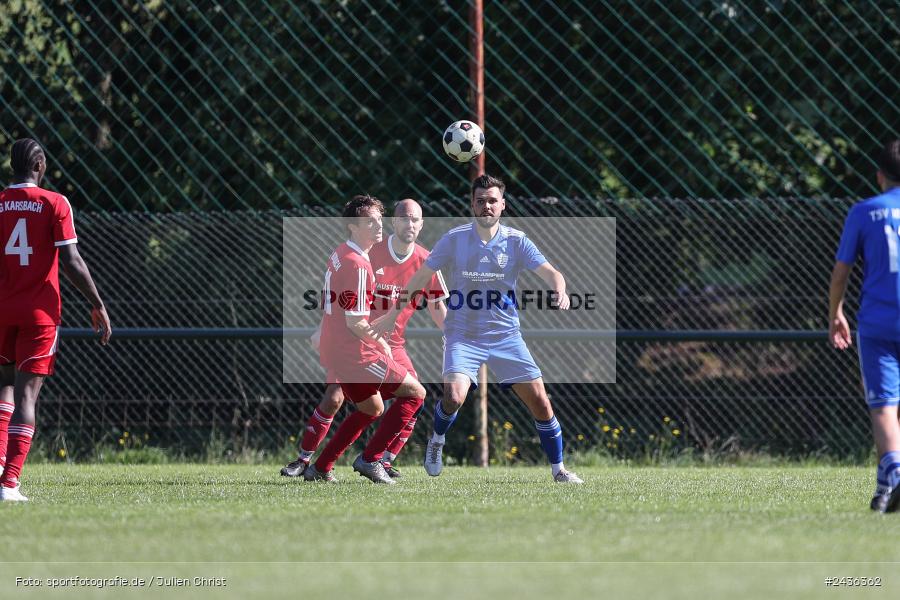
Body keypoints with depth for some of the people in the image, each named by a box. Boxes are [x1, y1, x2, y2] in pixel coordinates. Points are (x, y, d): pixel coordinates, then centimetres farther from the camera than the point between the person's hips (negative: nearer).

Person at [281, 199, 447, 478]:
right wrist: (325, 329, -3)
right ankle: (303, 460, -2)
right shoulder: (370, 252, -10)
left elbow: (436, 306, 9)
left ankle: (385, 462, -3)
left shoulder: (426, 262, -3)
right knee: (334, 398, -14)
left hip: (393, 345, 3)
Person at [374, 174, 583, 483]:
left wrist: (560, 291, -34)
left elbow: (550, 272, -11)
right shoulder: (454, 239, -5)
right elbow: (421, 276, 2)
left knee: (540, 402, -5)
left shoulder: (516, 241, -3)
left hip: (506, 335, 2)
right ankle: (436, 440, 10)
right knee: (453, 397, -24)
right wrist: (393, 315, 2)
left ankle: (558, 469, 13)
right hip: (463, 337, -2)